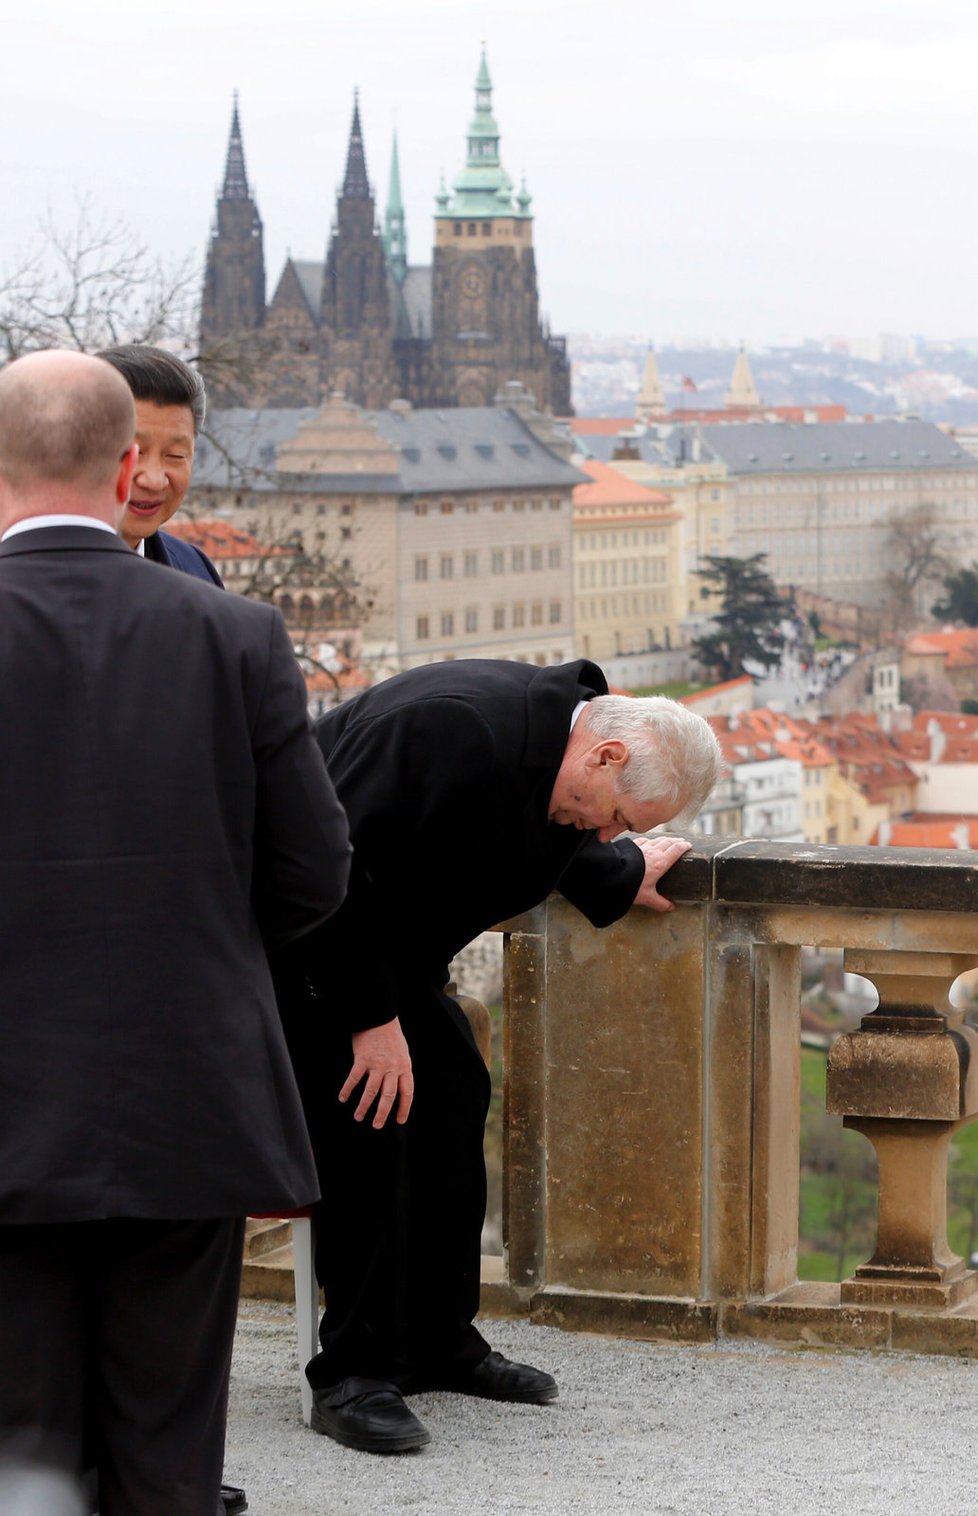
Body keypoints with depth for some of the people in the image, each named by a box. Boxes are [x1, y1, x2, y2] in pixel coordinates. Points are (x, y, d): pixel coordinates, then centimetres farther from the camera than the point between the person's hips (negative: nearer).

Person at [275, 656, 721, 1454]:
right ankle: (354, 1373, -9)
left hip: (386, 941, 9)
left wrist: (623, 876, 32)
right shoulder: (456, 728, -34)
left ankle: (440, 1341, 17)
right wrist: (373, 1018, -28)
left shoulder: (557, 753, -4)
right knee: (368, 1117, -16)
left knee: (455, 1091, 6)